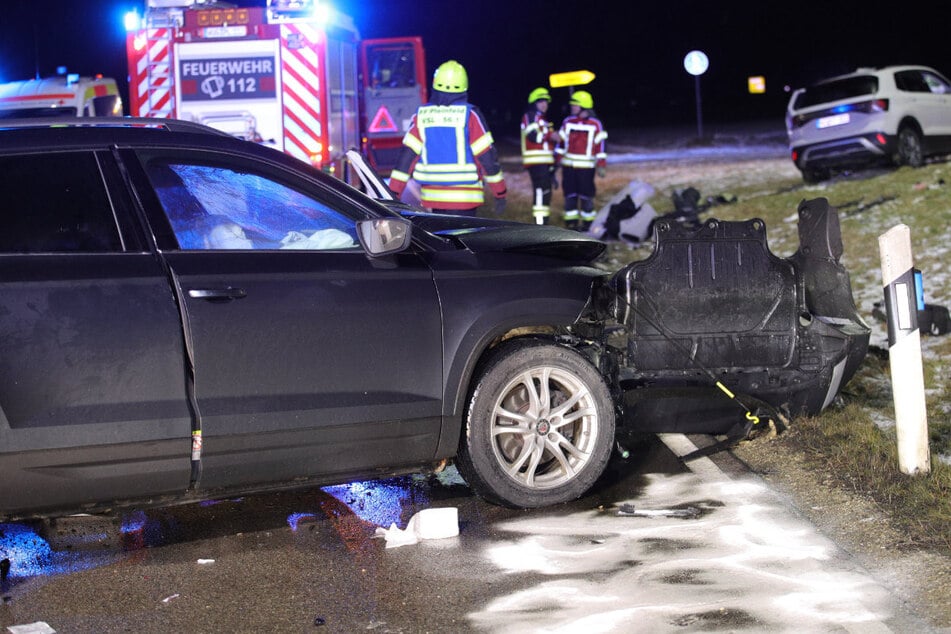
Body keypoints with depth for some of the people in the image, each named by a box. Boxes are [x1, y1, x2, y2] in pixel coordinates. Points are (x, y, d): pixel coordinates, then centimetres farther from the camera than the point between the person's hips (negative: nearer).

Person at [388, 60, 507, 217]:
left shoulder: (422, 115, 3)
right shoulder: (469, 115, -6)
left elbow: (406, 155, 1)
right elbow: (487, 156, -5)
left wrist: (393, 193, 4)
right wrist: (500, 193, 3)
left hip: (432, 197, 4)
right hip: (463, 198, -4)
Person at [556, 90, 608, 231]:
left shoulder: (595, 124, -3)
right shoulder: (567, 122, 7)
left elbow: (600, 145, -2)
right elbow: (561, 142, 11)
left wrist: (601, 166, -6)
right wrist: (557, 160, 8)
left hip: (586, 166, -3)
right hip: (568, 166, 3)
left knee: (586, 196, 1)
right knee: (570, 194, 6)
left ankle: (588, 224, 11)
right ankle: (571, 223, 14)